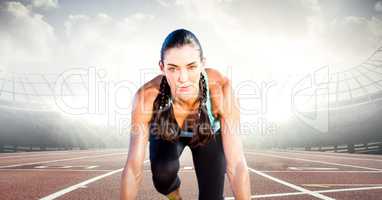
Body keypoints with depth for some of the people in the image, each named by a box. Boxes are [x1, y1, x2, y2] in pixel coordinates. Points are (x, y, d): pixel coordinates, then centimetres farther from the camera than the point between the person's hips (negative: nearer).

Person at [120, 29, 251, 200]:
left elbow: (236, 164, -39)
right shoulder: (147, 96, -38)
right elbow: (133, 167, -35)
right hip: (167, 133, 1)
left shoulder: (221, 89, -40)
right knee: (164, 173, -27)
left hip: (209, 134, 0)